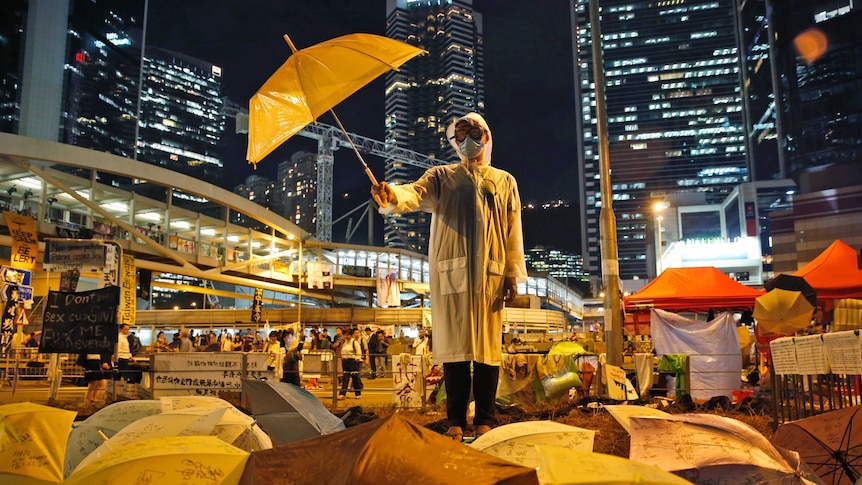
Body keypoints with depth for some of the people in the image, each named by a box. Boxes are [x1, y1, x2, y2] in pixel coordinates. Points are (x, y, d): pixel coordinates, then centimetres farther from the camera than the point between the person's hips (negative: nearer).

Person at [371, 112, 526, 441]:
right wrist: (393, 196, -30)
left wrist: (513, 274, 2)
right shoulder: (441, 176, 15)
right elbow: (416, 193, -6)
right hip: (450, 271, 0)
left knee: (488, 345, 0)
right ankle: (456, 420, 6)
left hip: (490, 273, 1)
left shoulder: (504, 181, 18)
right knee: (454, 345, -1)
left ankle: (485, 420, 8)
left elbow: (513, 230, 12)